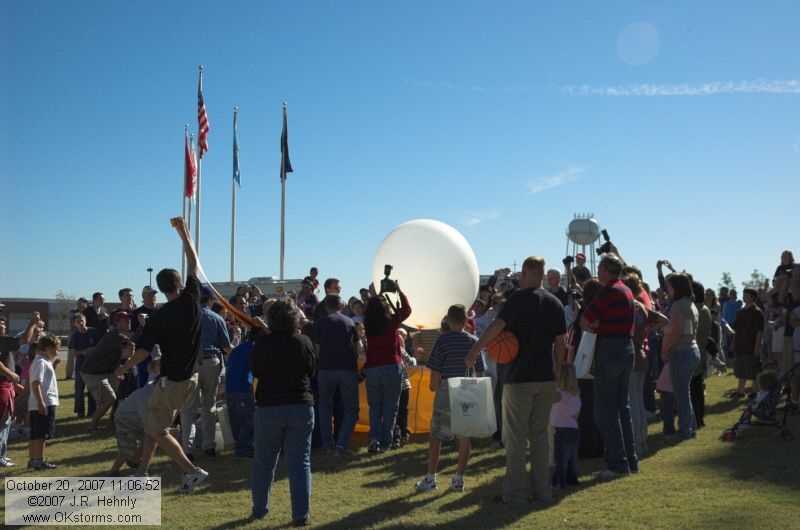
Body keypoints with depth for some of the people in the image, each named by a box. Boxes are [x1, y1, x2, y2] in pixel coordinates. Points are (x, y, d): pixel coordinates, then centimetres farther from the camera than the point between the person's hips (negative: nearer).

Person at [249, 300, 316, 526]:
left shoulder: (262, 344, -9)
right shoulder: (304, 342, -7)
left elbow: (254, 371, 7)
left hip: (268, 407, 0)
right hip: (301, 406, 0)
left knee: (264, 462, 14)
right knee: (300, 463, 5)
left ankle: (260, 509, 26)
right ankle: (301, 514, 2)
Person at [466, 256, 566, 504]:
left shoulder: (520, 298, -10)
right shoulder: (555, 303, 8)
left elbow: (496, 326, -20)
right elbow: (560, 342, 12)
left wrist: (473, 352, -14)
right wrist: (557, 370, 20)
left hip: (520, 377, -5)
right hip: (546, 378, 6)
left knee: (516, 437, 2)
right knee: (540, 435, 13)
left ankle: (514, 492, 4)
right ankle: (543, 490, 15)